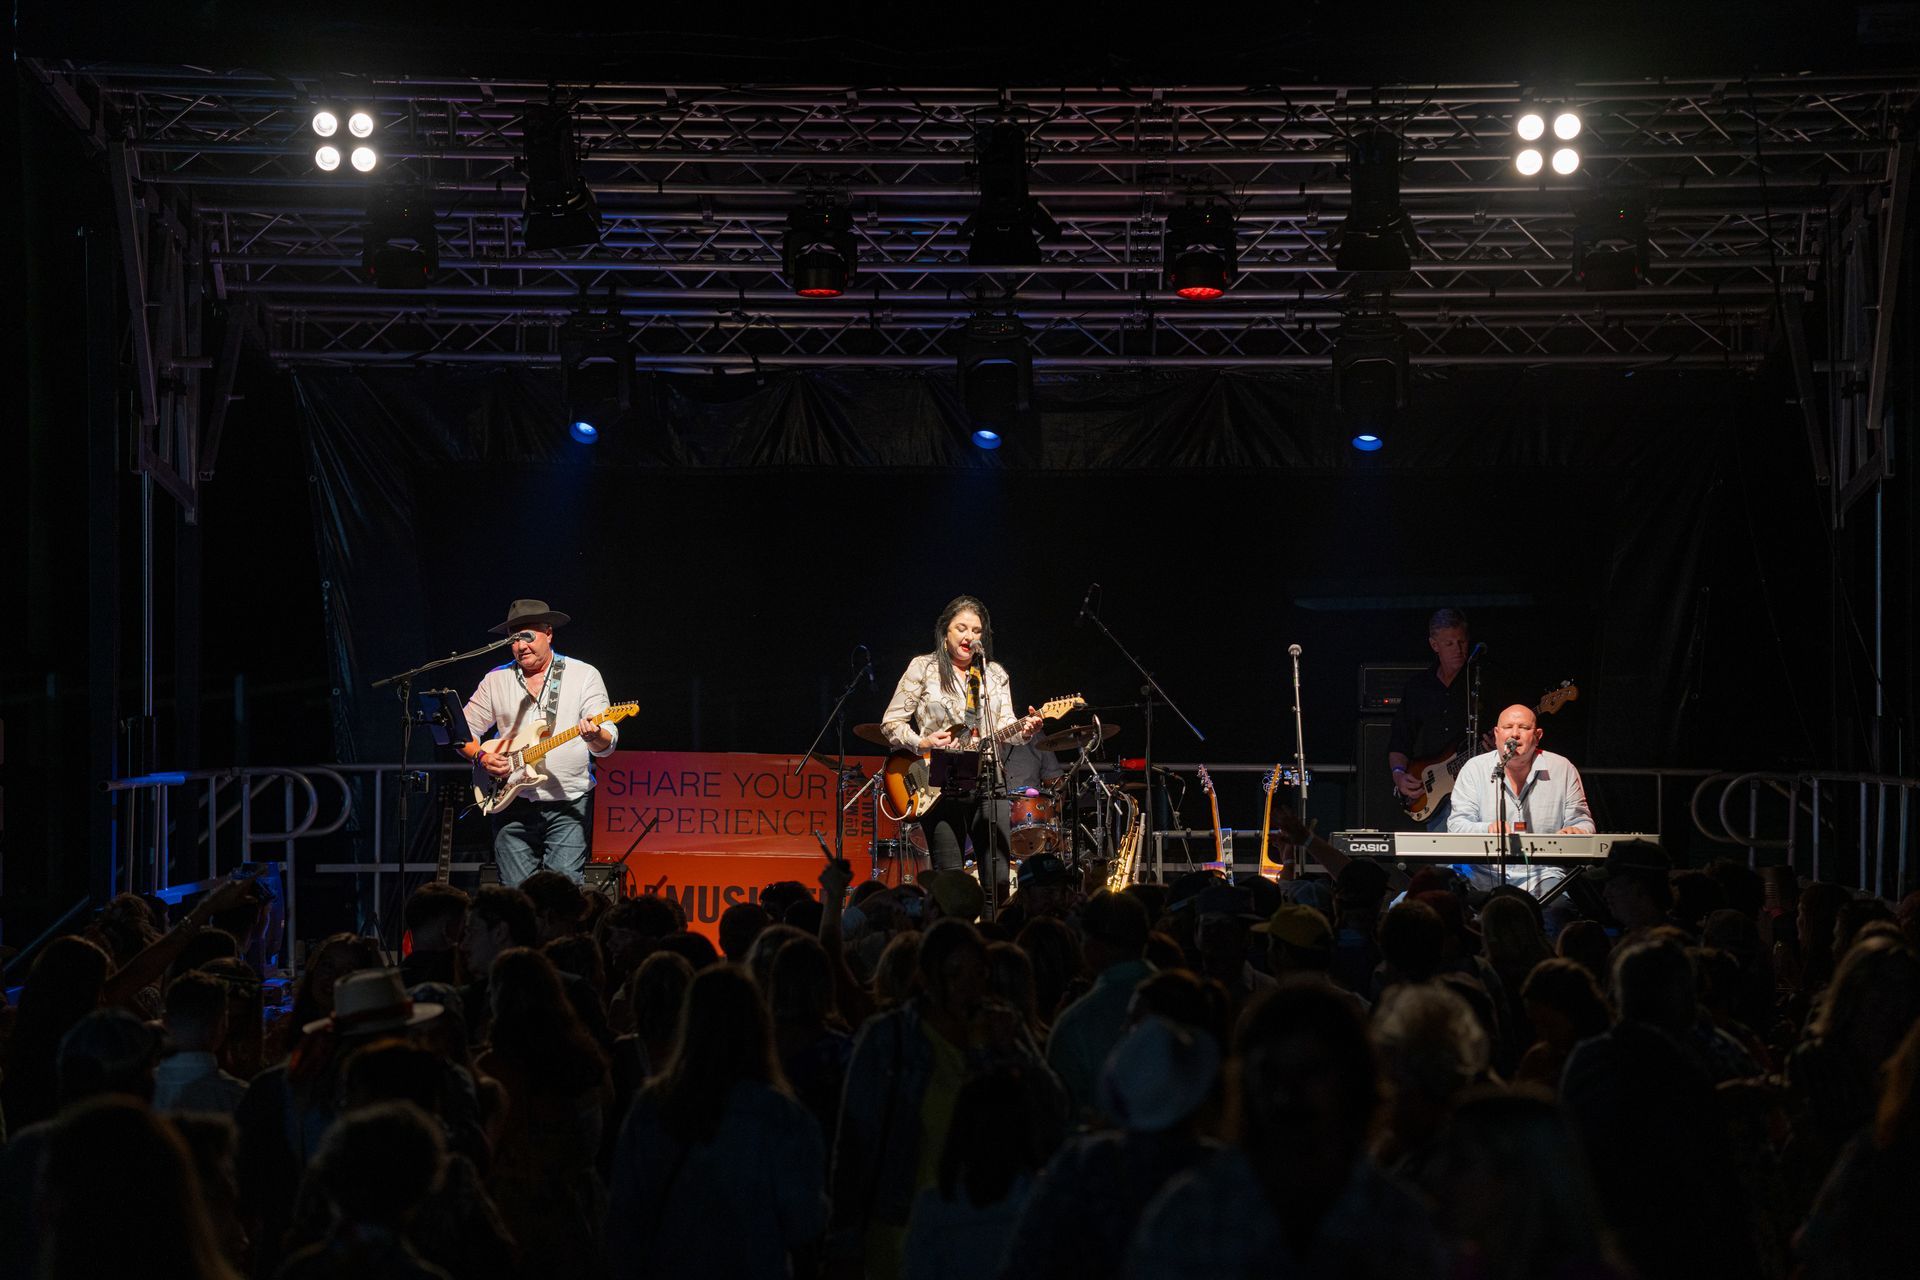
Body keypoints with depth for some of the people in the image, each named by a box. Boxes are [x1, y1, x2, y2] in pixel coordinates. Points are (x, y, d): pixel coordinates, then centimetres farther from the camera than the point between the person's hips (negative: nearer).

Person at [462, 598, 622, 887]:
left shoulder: (584, 675, 3)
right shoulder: (496, 680, 11)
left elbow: (607, 743, -4)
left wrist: (595, 736, -27)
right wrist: (481, 756, -5)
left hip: (567, 807, -3)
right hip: (512, 803, 3)